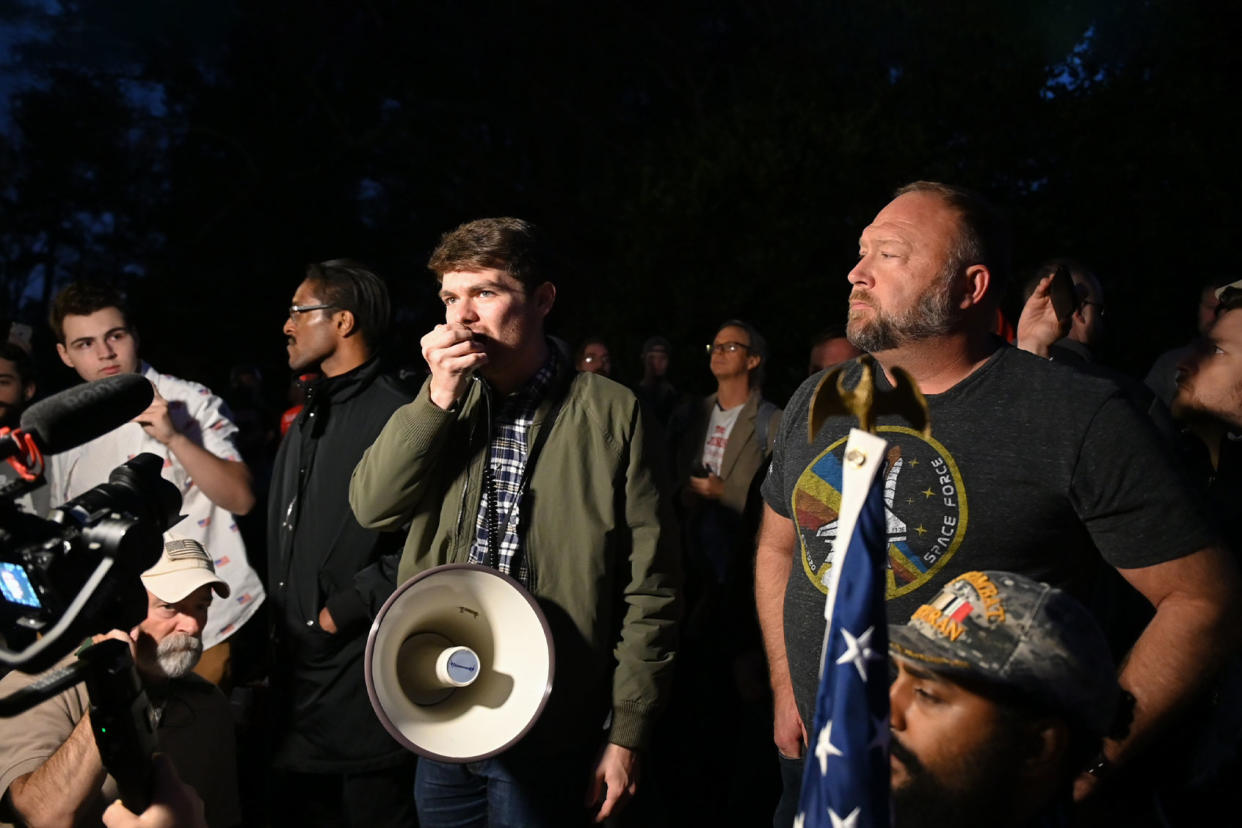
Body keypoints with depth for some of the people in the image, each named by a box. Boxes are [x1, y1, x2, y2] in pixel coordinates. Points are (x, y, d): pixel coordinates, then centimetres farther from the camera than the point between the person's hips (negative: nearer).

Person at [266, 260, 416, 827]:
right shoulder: (306, 421, 16)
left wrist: (342, 611, -17)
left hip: (361, 680, -9)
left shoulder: (395, 416, -15)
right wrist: (279, 622, 13)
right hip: (298, 670, 9)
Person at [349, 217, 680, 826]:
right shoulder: (443, 406, 7)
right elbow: (373, 507, -5)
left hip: (547, 735, -4)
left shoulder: (610, 413, -9)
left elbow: (649, 588, -8)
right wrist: (439, 397, -16)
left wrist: (627, 732, -7)